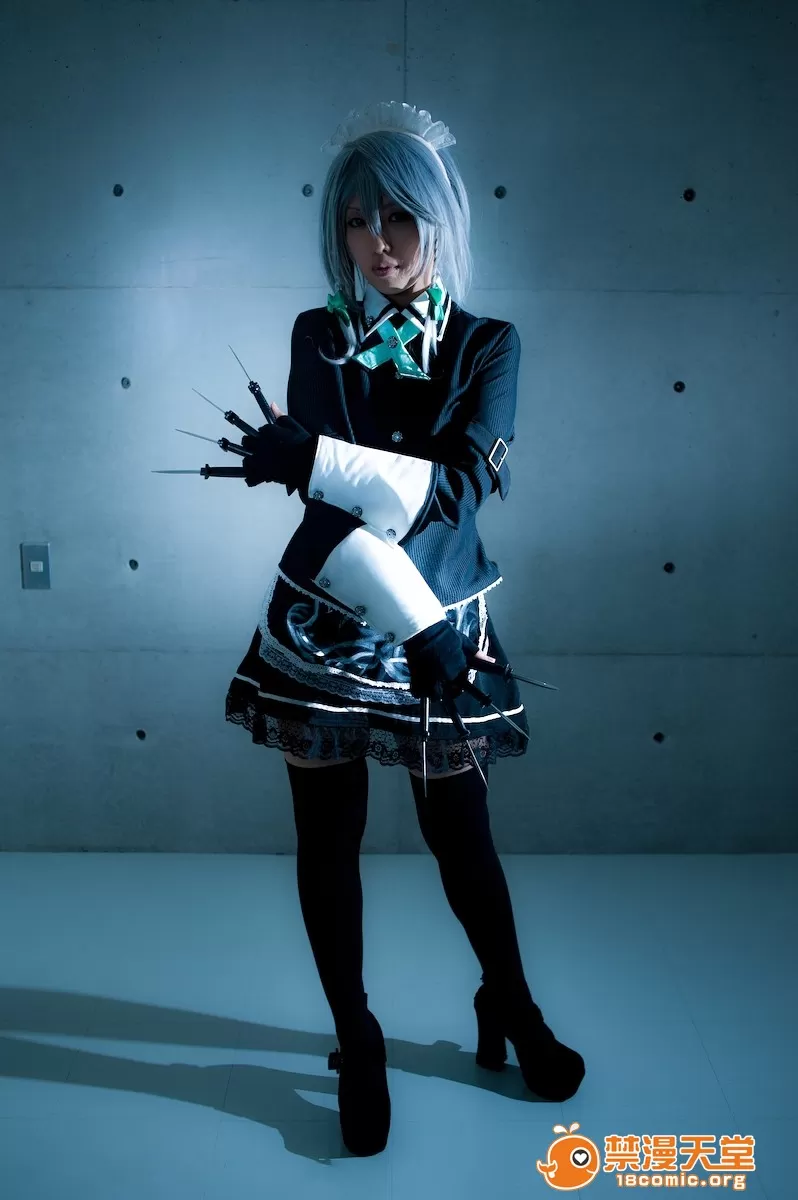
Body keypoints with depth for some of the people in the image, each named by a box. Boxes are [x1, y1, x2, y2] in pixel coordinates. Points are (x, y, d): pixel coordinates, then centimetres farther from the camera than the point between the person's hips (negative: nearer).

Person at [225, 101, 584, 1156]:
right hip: (324, 628, 1)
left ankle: (512, 1012, 36)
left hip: (441, 629, 0)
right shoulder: (318, 337, 1)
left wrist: (306, 458, -24)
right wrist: (418, 619, -22)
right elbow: (320, 499, -12)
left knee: (460, 834, 11)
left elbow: (458, 487, -16)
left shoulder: (488, 344, 0)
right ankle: (358, 1046, 28)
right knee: (329, 842, 8)